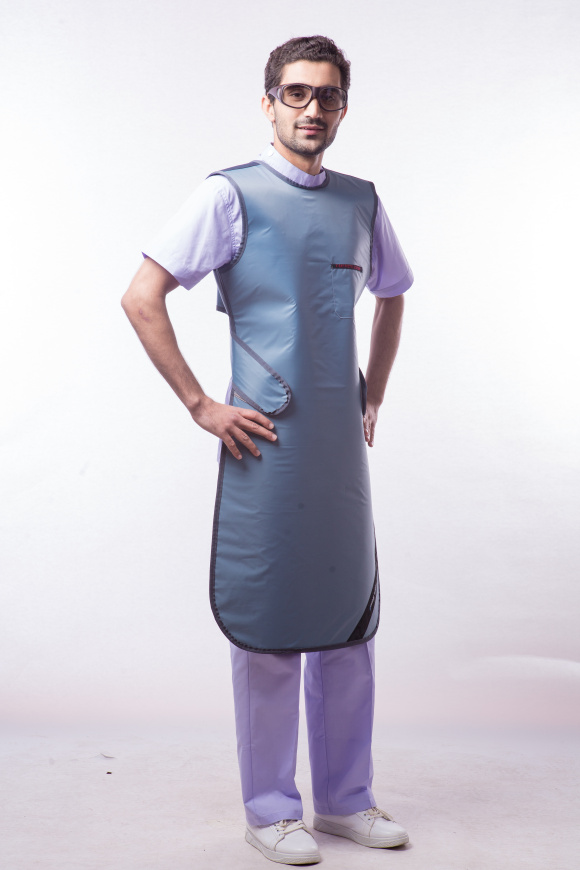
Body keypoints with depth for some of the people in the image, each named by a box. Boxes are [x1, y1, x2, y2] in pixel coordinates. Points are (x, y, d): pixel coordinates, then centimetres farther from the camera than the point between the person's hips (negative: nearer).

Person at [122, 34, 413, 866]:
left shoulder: (361, 202, 11)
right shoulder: (230, 195, -5)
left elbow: (391, 298, 27)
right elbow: (142, 299, -10)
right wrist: (202, 405, -11)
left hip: (342, 441, 6)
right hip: (266, 443, -5)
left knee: (350, 616, 12)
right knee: (270, 622, 2)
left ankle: (346, 798, 28)